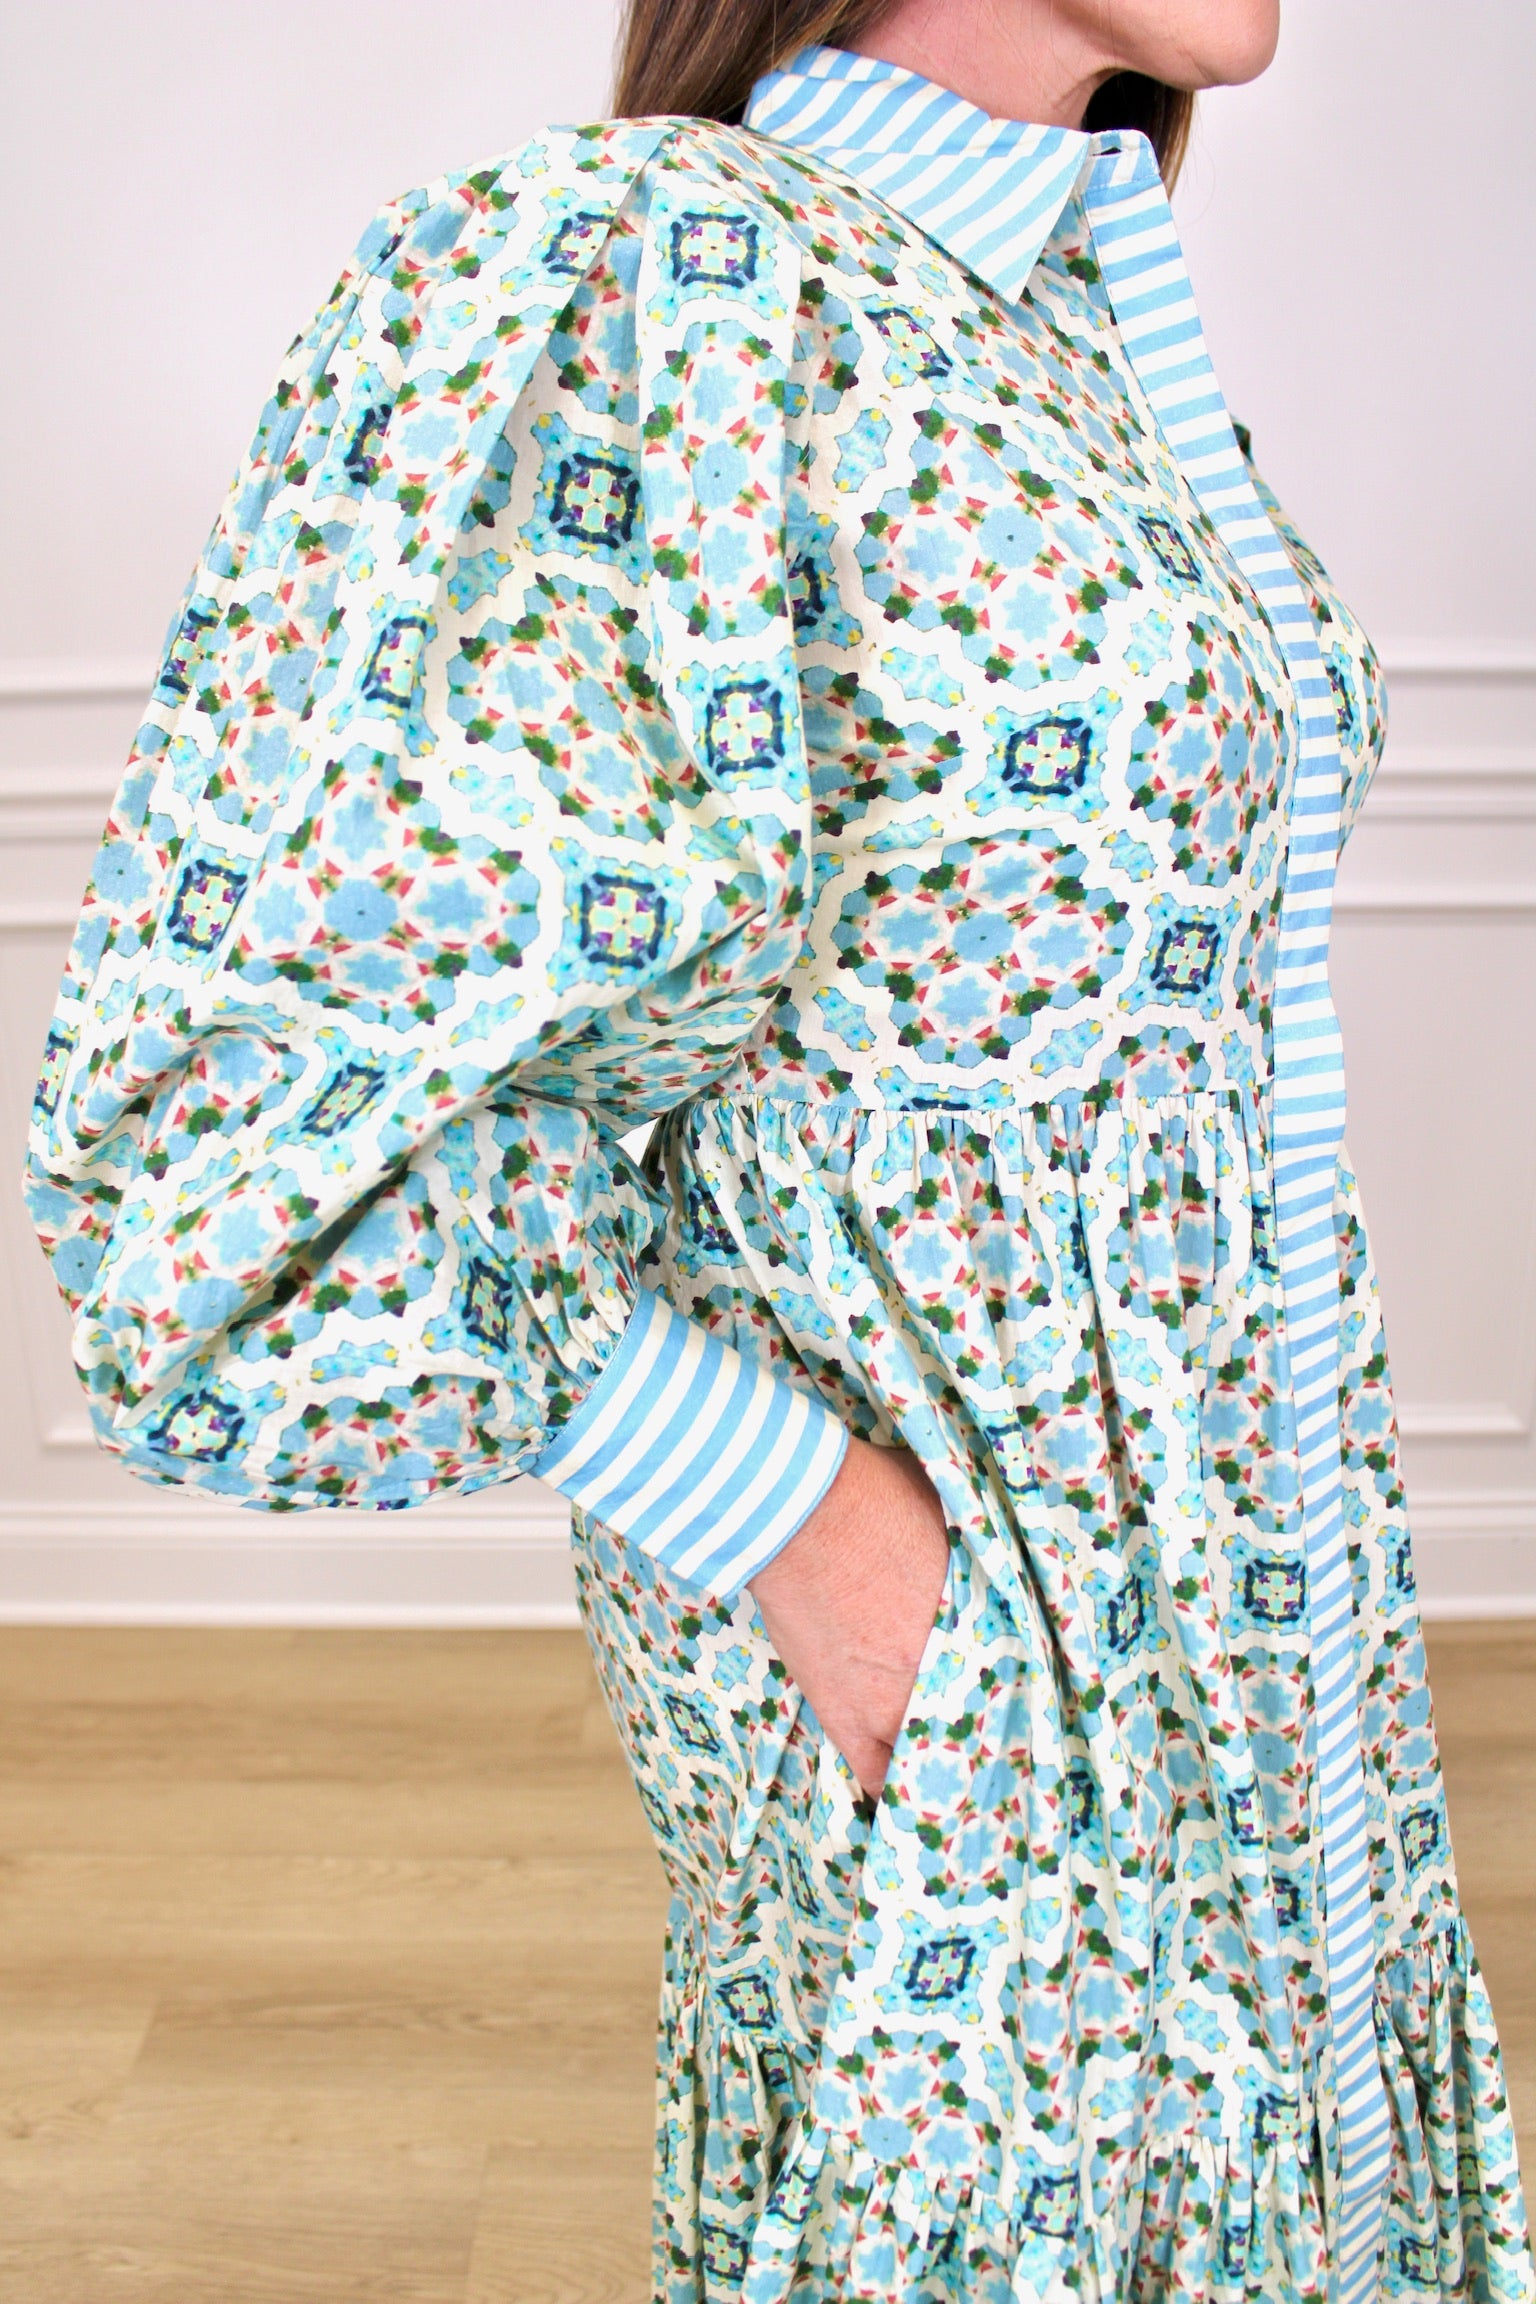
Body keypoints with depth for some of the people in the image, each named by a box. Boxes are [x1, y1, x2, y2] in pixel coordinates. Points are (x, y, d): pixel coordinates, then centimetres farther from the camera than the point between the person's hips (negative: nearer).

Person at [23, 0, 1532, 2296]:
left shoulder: (1076, 346, 7)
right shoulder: (619, 283, -21)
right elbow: (260, 1125, -25)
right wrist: (821, 1542, -20)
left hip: (1215, 1509, 8)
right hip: (955, 1606, -8)